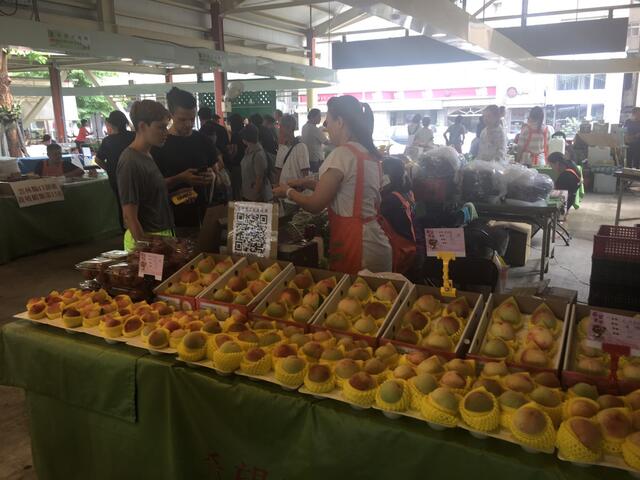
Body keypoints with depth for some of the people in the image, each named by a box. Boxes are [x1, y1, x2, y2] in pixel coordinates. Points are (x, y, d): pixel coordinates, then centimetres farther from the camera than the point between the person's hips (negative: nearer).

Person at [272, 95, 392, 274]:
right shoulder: (370, 154, 10)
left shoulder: (342, 154, -15)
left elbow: (315, 205, -11)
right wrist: (311, 183, 15)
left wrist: (288, 191, 6)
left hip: (355, 248, -8)